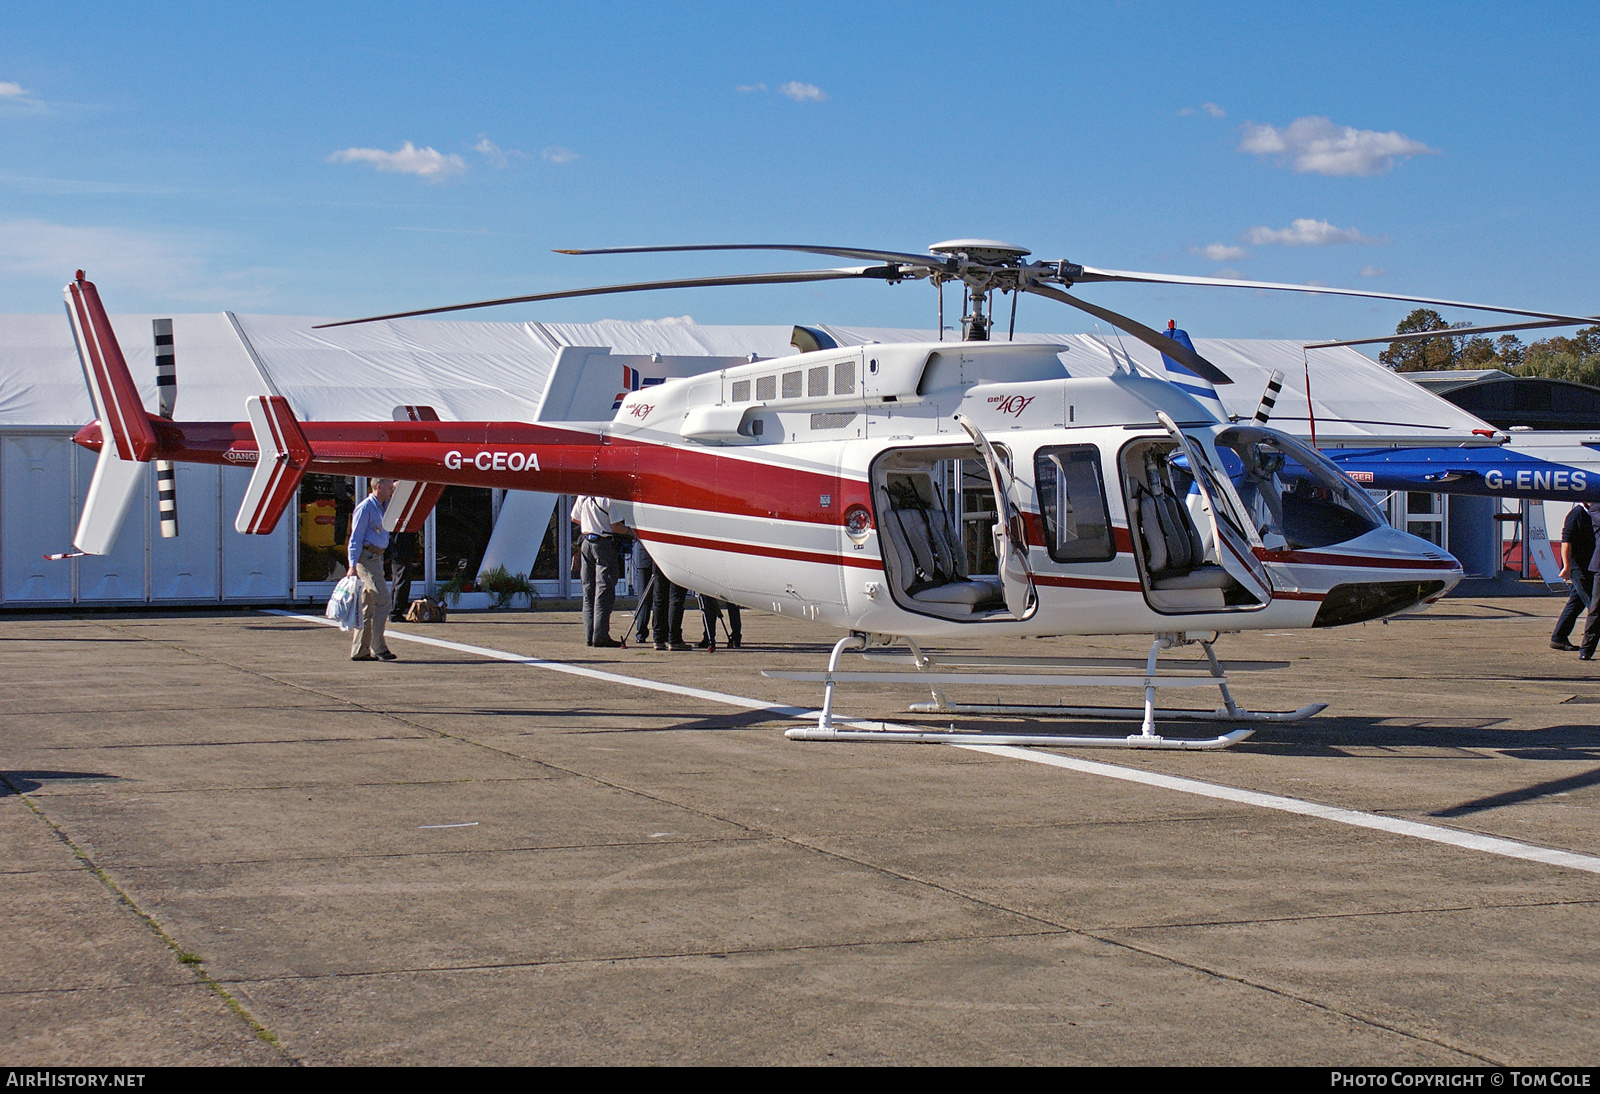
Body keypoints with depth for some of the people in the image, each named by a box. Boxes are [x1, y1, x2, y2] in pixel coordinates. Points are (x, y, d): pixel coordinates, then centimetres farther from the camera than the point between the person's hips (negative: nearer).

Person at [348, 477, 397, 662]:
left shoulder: (382, 507, 16)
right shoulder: (365, 508, -10)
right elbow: (356, 538, -14)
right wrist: (353, 565, -19)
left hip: (376, 558, 10)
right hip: (367, 557, -10)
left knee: (368, 605, 9)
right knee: (383, 600, -14)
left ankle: (359, 651, 12)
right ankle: (379, 648, -14)